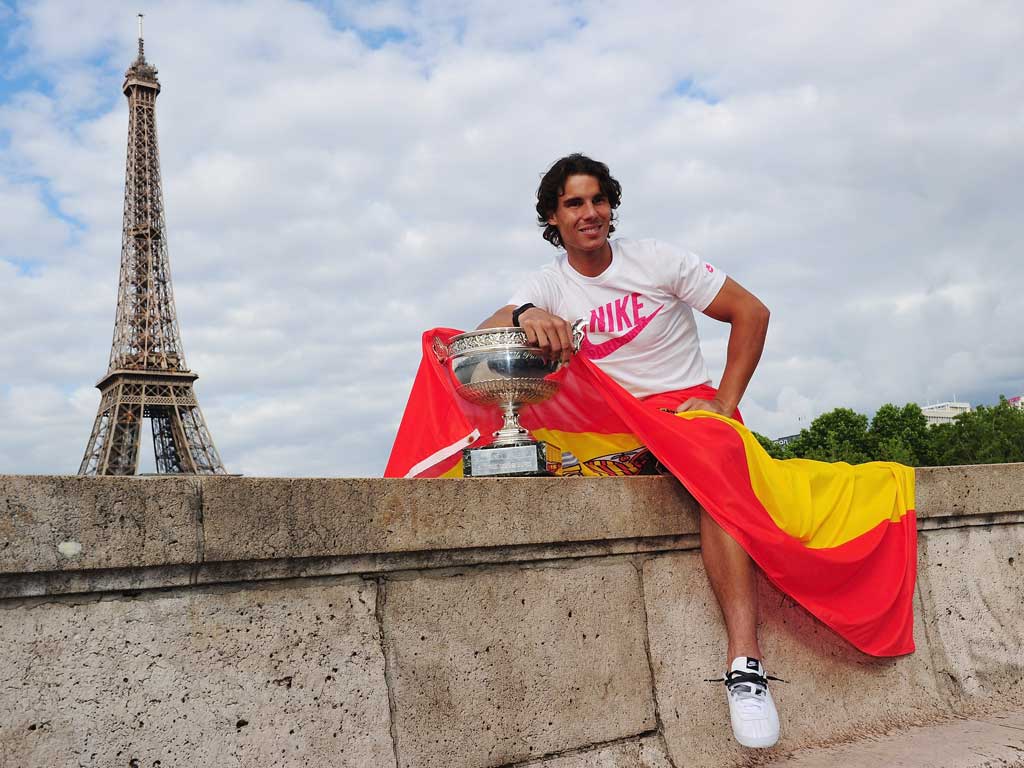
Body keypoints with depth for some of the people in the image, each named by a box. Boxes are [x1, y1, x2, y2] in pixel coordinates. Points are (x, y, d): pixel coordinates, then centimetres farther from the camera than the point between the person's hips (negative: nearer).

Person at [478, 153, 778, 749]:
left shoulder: (656, 260, -2)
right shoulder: (550, 287, 4)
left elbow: (752, 312, -2)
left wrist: (724, 405, -10)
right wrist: (522, 315, -36)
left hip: (690, 404, -2)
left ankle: (745, 660, -43)